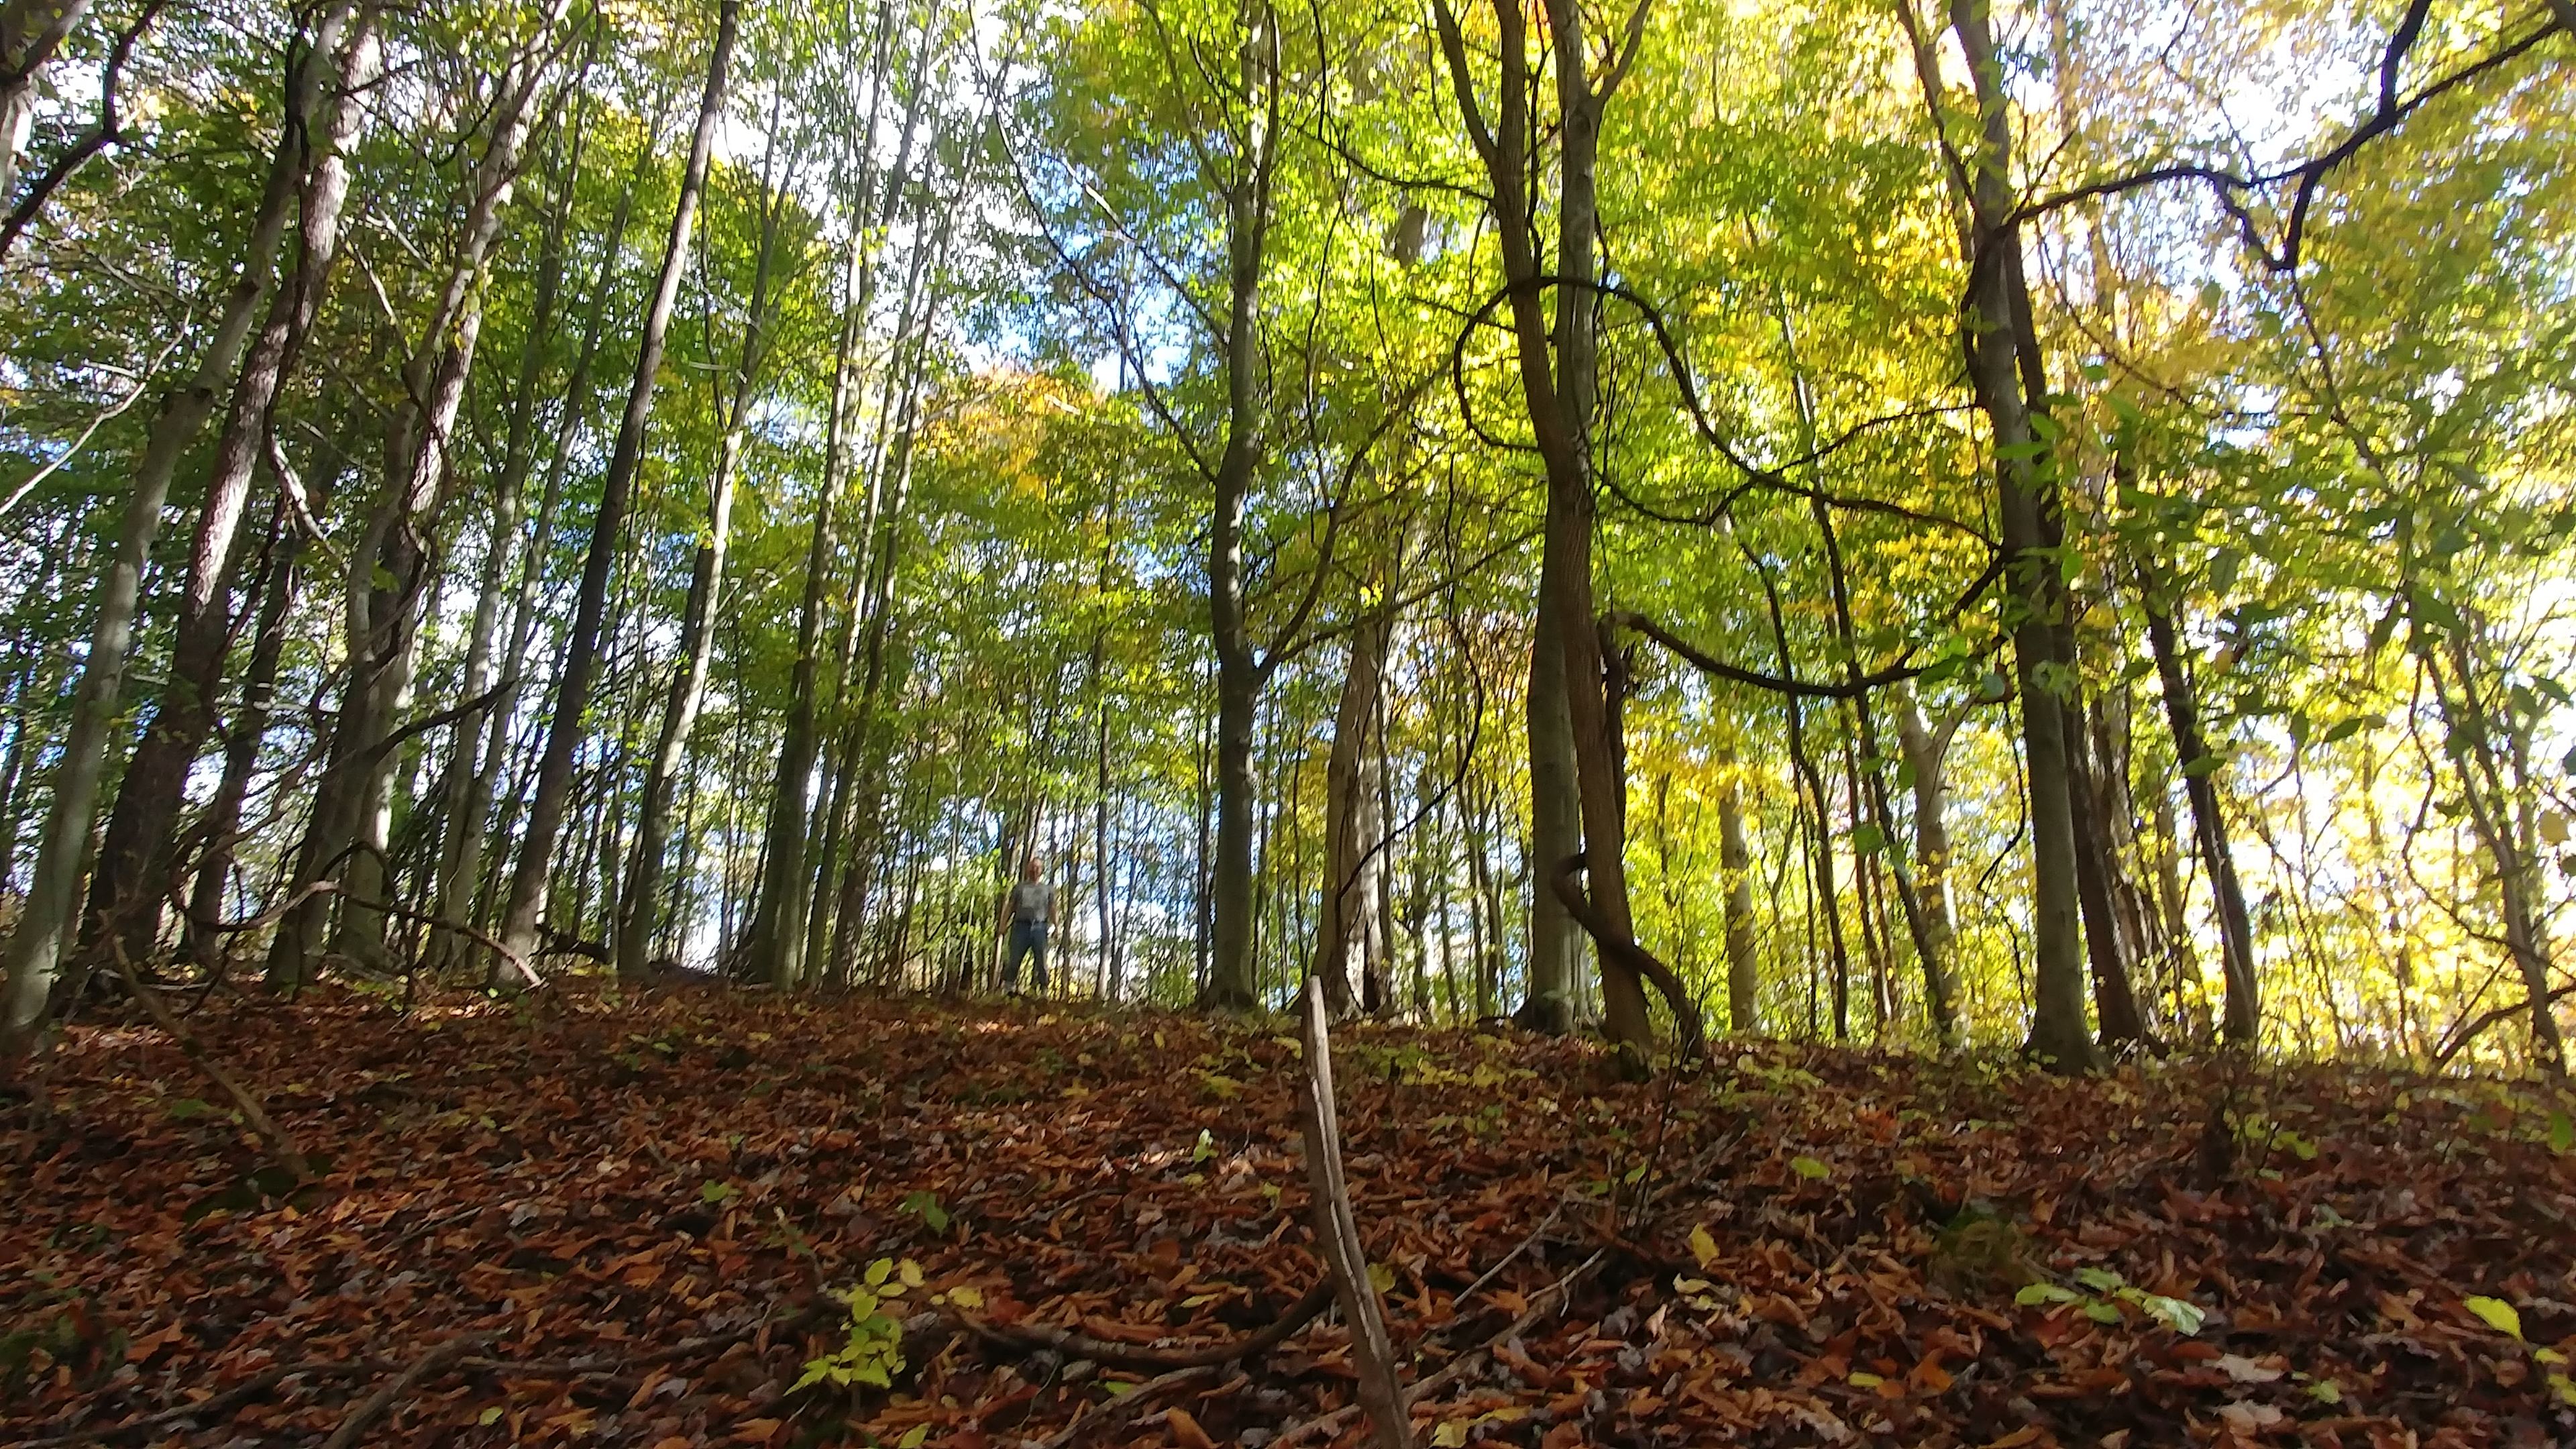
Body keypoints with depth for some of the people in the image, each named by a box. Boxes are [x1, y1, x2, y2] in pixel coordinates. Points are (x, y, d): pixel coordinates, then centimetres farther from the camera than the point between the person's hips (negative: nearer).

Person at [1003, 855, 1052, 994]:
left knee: (1041, 959, -6)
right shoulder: (1020, 887, 20)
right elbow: (1011, 907, 15)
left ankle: (1041, 987, -5)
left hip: (1040, 927, 0)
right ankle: (1009, 985, -4)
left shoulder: (1048, 889, 20)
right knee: (1014, 958, -7)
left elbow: (1052, 910, 14)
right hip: (1021, 925, 0)